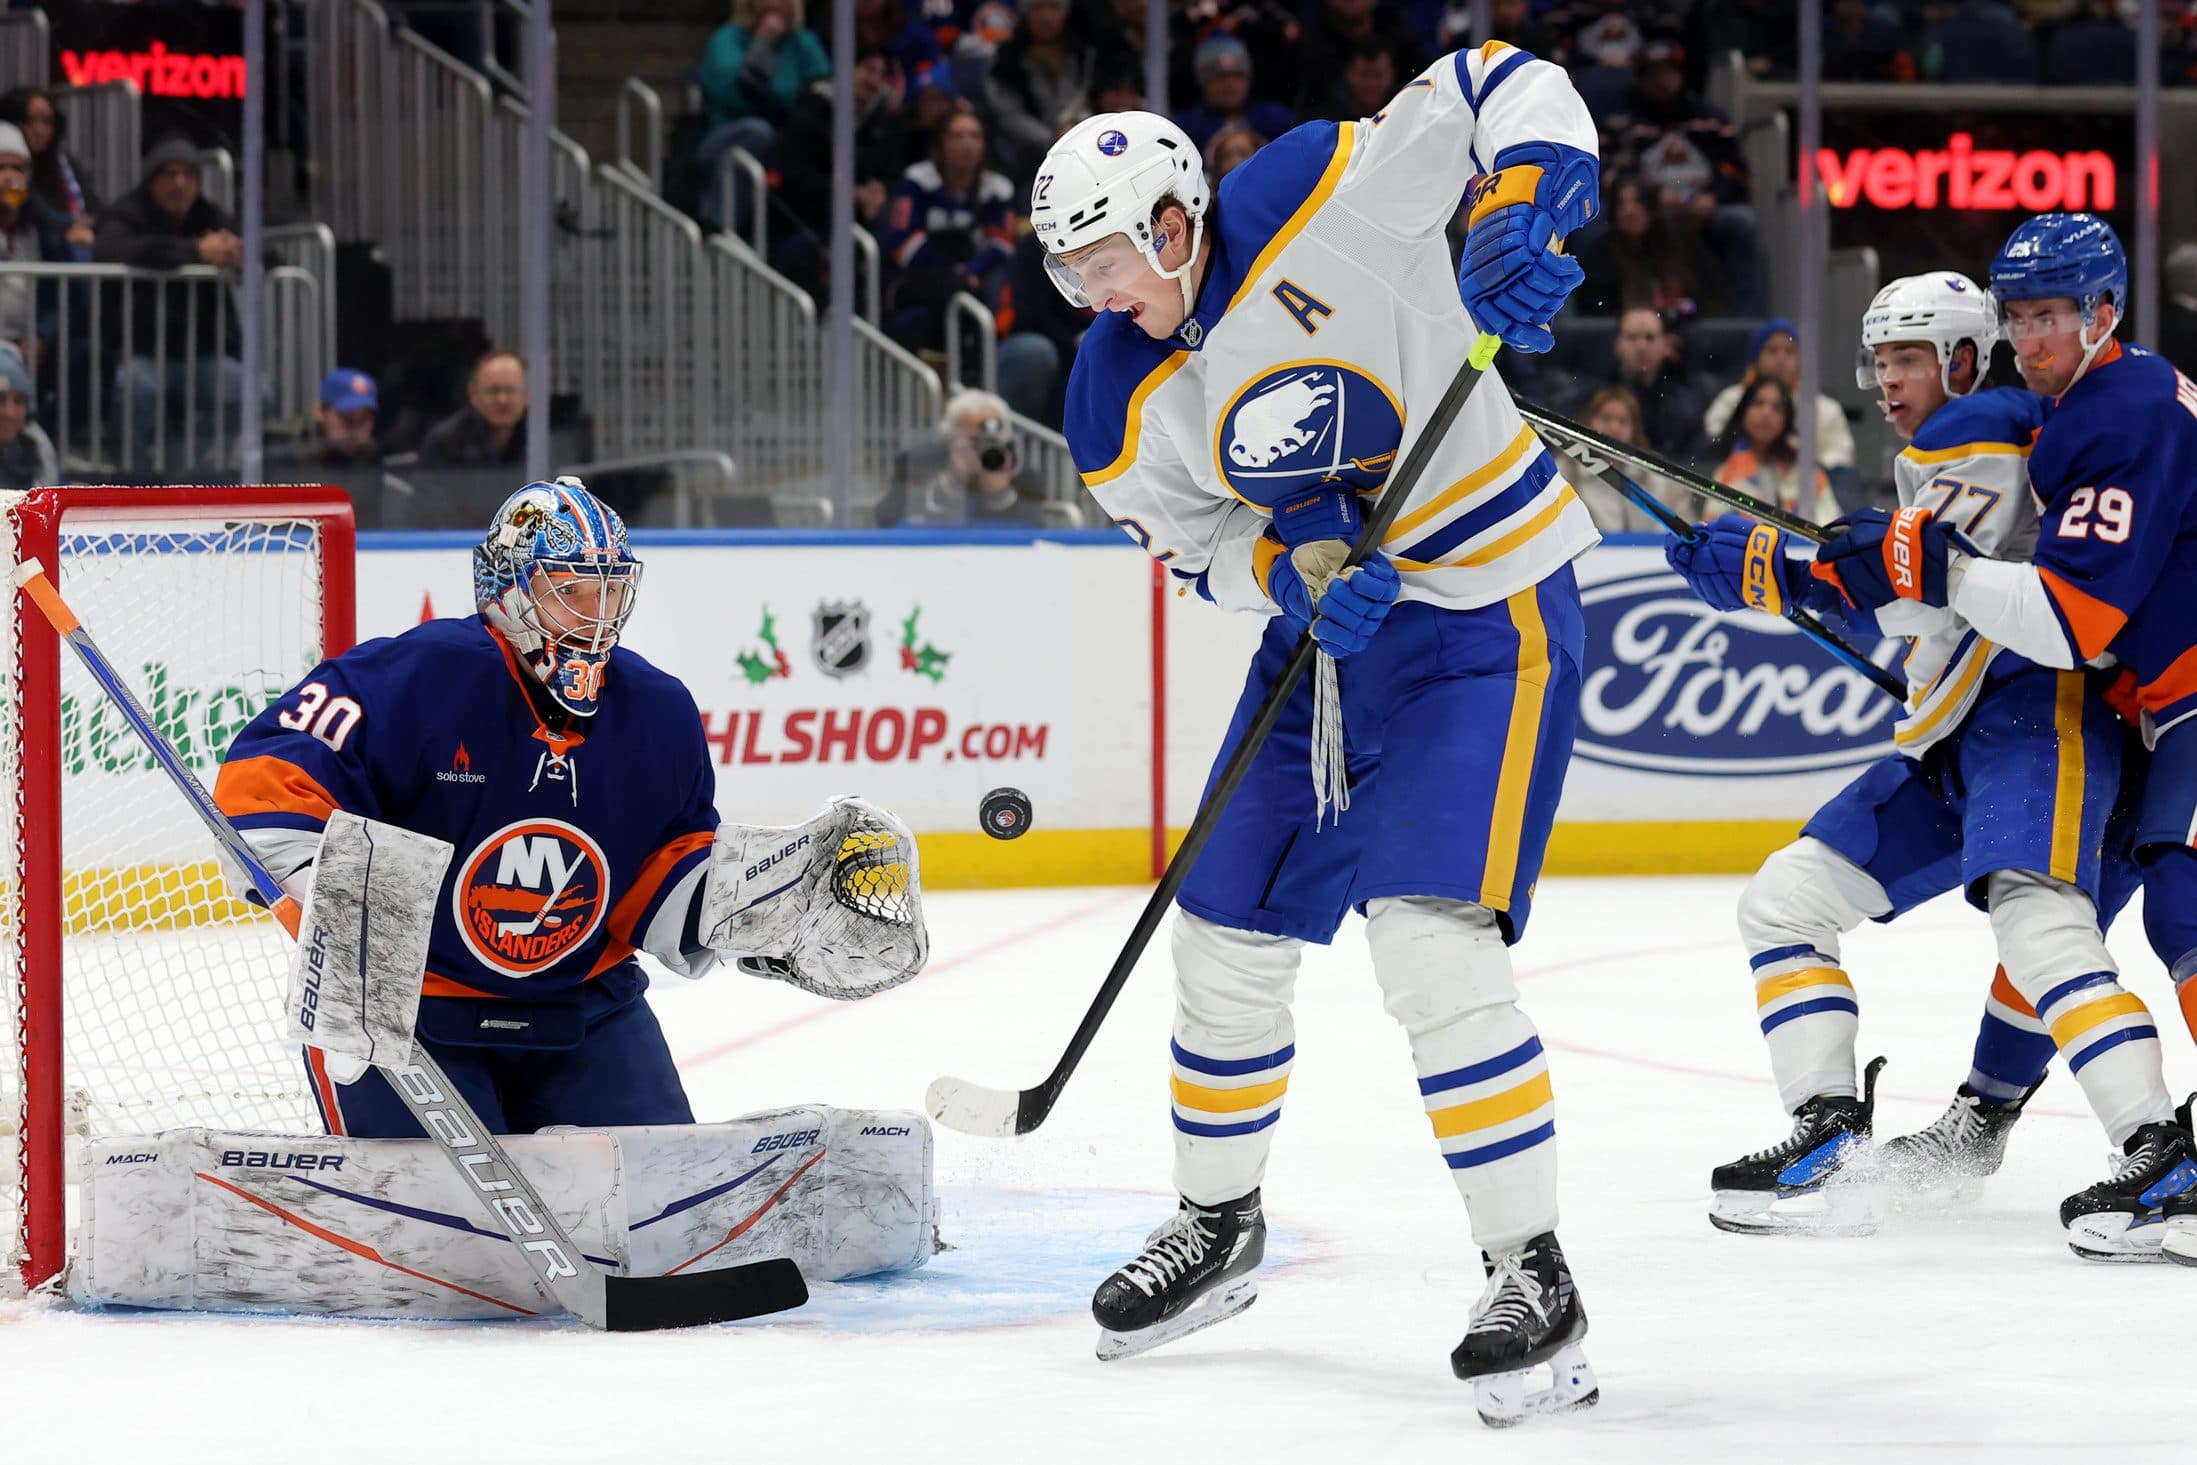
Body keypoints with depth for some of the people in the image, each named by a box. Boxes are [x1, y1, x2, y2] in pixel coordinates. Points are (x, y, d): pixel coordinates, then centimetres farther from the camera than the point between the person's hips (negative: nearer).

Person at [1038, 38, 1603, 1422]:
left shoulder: (1319, 198, -20)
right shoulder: (1121, 408, -4)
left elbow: (1502, 89, -16)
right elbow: (1200, 542, 4)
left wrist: (1524, 215, -33)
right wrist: (1298, 576, -17)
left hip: (1487, 609, -7)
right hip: (1328, 620, 7)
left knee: (1429, 936, -21)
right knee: (1226, 930, 11)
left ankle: (1535, 1281, -14)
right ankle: (1218, 1227, 35)